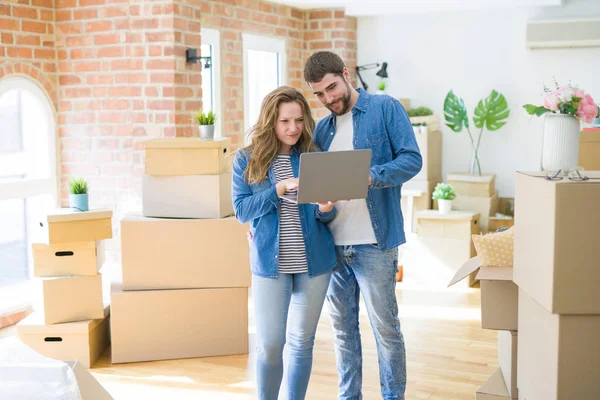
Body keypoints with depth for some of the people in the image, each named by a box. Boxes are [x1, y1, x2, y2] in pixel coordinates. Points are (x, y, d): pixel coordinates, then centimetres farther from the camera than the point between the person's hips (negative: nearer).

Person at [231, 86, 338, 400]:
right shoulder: (246, 160, -1)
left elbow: (326, 216, 5)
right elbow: (241, 211, -8)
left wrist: (325, 209, -19)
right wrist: (280, 188, -19)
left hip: (314, 262, 2)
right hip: (270, 264, -2)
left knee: (302, 342, 11)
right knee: (269, 345, -1)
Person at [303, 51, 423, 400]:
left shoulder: (386, 109, -3)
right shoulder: (322, 129, 14)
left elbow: (412, 159, -11)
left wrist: (371, 176, -26)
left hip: (374, 242, -5)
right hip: (331, 242, 6)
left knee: (386, 327, 4)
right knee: (343, 326, 14)